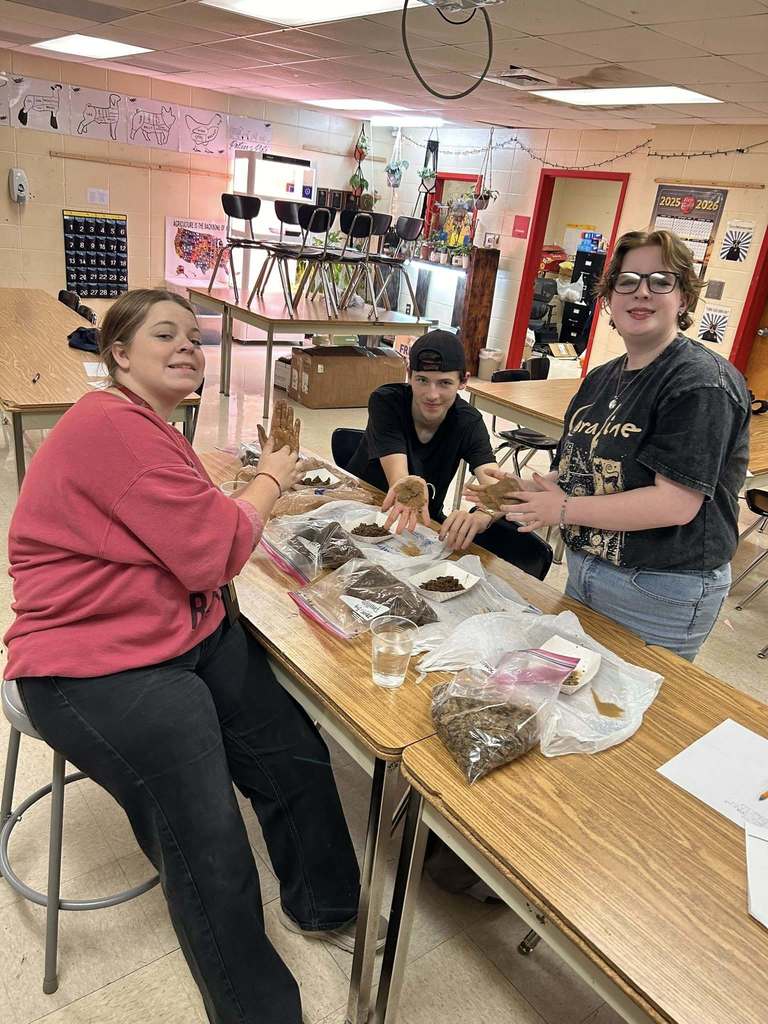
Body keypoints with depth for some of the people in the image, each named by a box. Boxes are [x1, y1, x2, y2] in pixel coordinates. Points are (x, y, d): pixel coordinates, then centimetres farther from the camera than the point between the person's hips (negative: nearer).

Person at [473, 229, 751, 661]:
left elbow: (675, 504, -26)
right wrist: (522, 491, -5)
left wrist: (564, 509, -21)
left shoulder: (702, 385, -19)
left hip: (660, 593, -8)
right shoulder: (601, 379, 7)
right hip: (583, 572, 8)